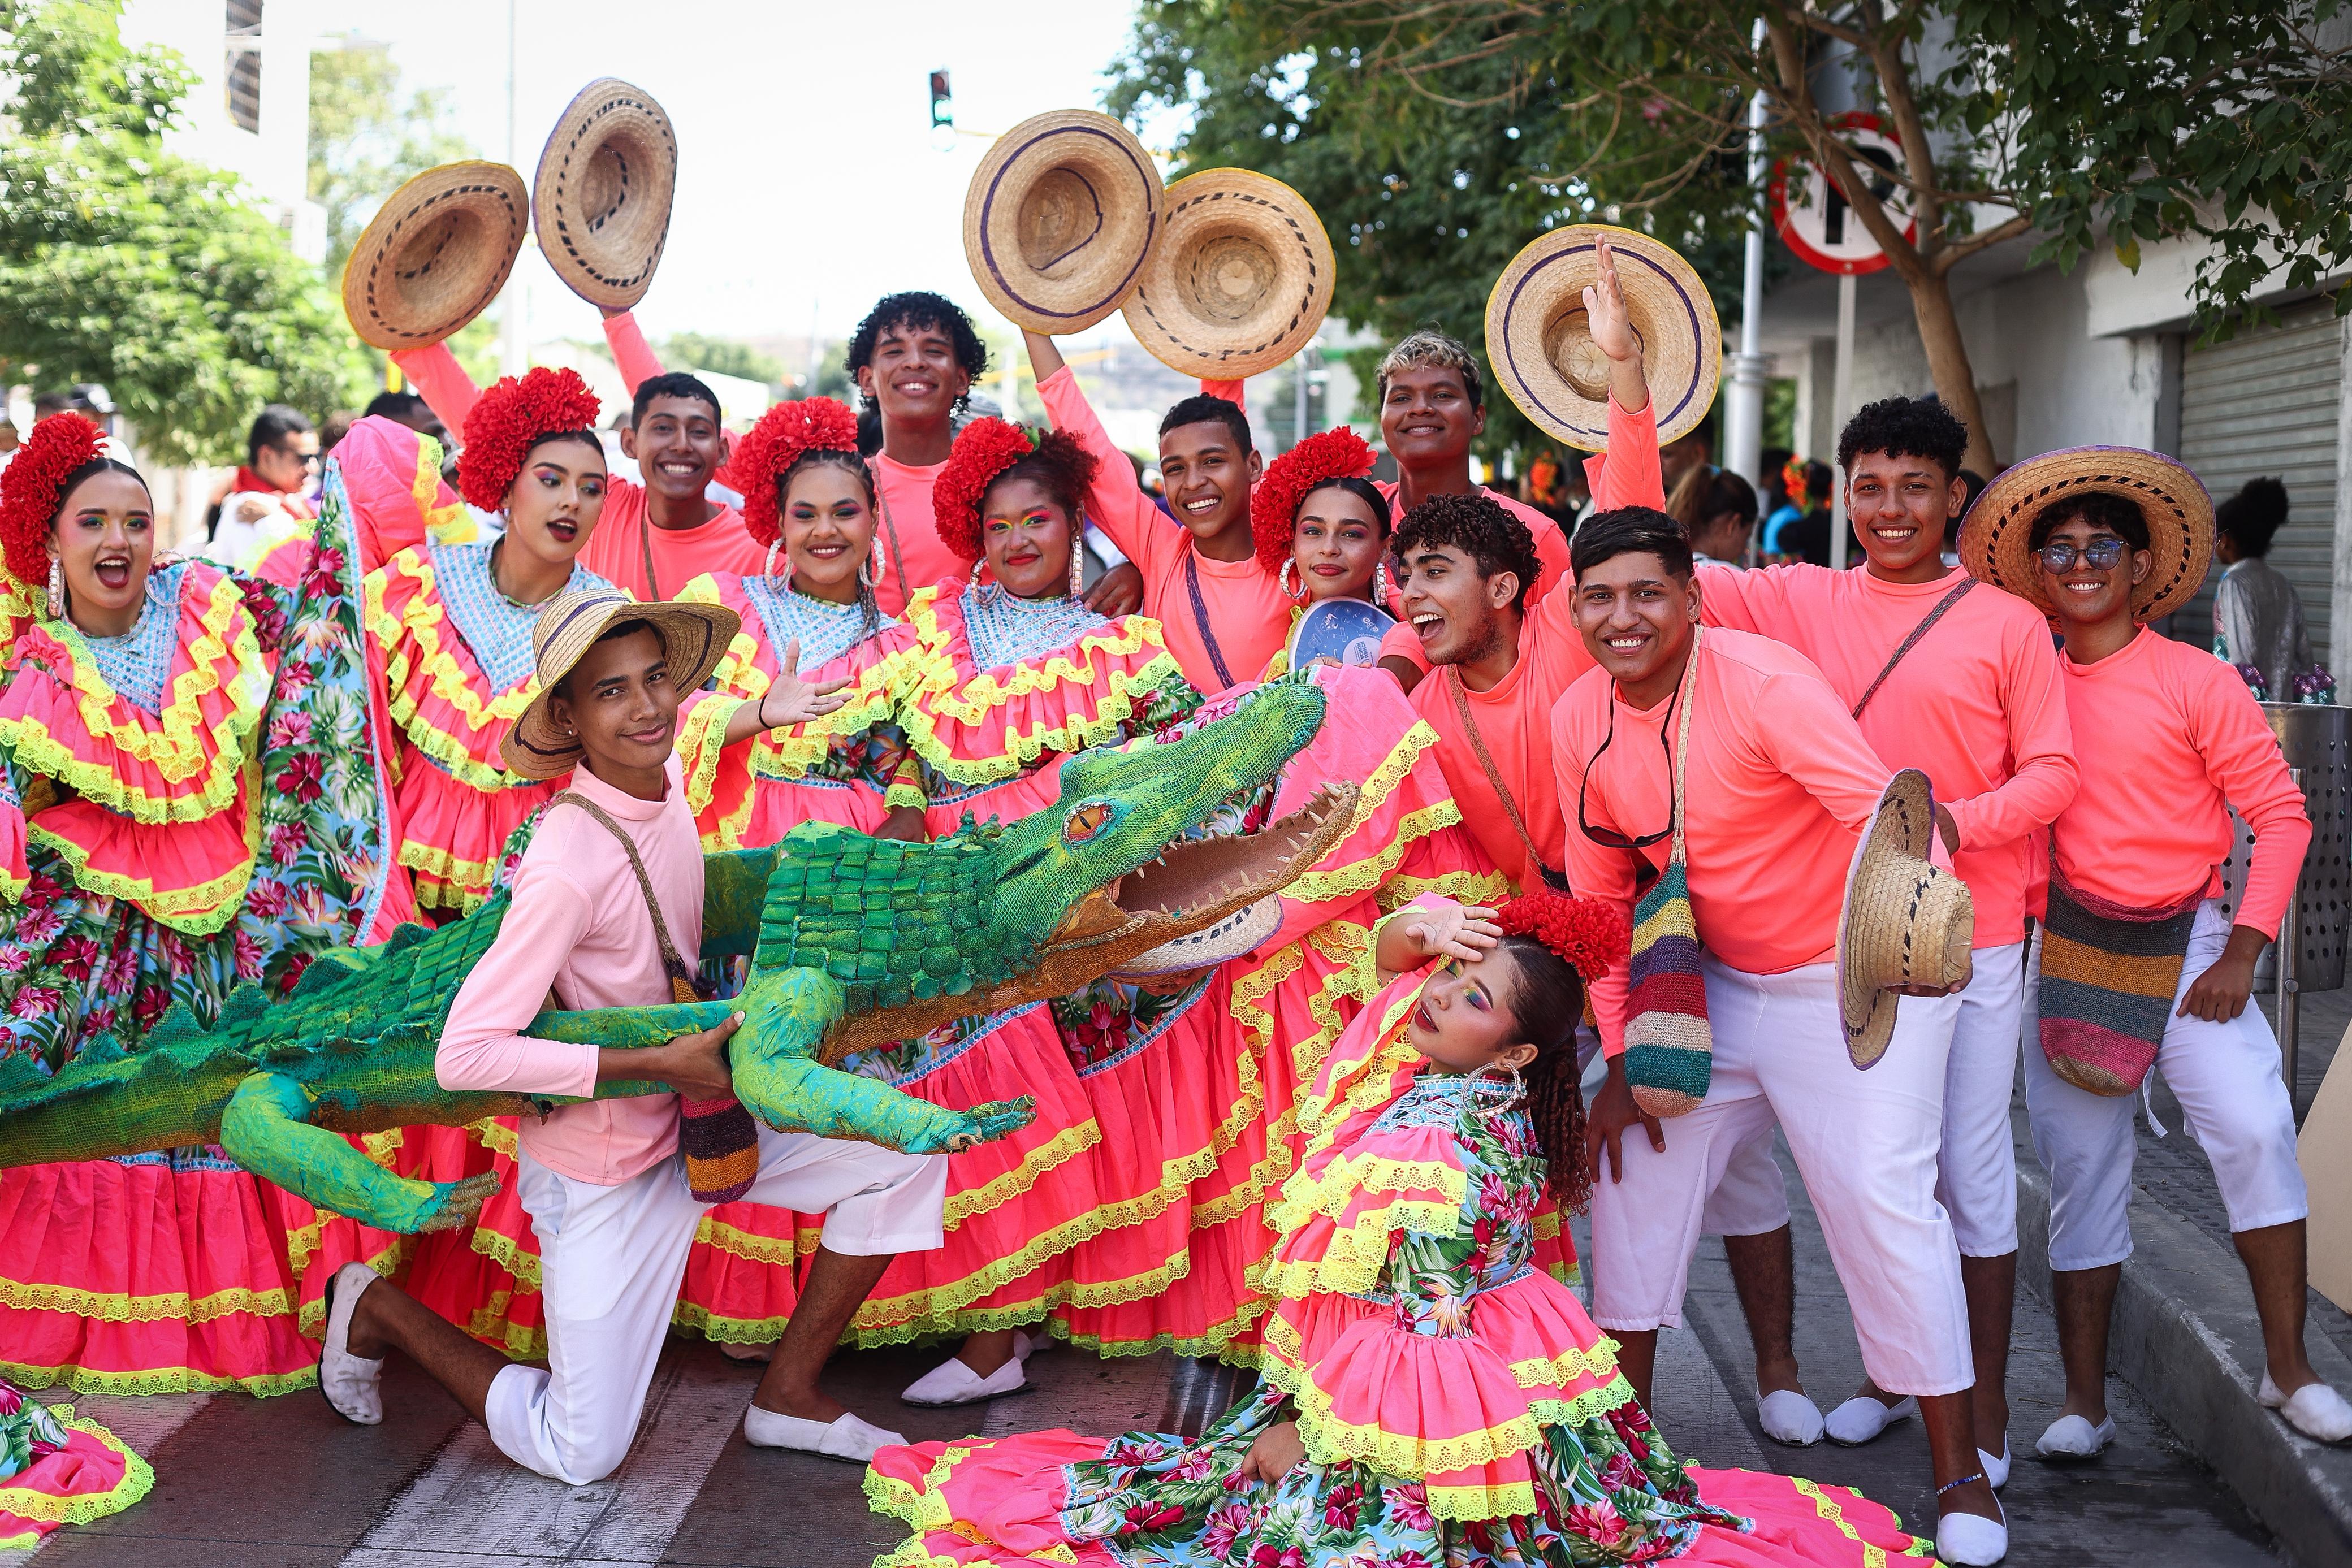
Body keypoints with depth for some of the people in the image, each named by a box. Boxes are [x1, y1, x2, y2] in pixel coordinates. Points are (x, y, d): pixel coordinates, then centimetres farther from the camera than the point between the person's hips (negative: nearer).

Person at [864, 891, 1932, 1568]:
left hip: (1419, 1418, -10)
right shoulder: (1437, 1075, -2)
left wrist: (1304, 1426, -15)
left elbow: (1412, 1333, -24)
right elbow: (1396, 962, 13)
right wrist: (1416, 931, -11)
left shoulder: (1447, 1164, -26)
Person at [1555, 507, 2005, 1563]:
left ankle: (1960, 1475, 4)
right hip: (1724, 988, 6)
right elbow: (1601, 894, 4)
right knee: (1637, 1163, 6)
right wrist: (1618, 1059, 2)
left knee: (1880, 1196, -11)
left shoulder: (1761, 680, -23)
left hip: (1859, 981, -6)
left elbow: (1884, 810, -33)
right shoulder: (1579, 721, -4)